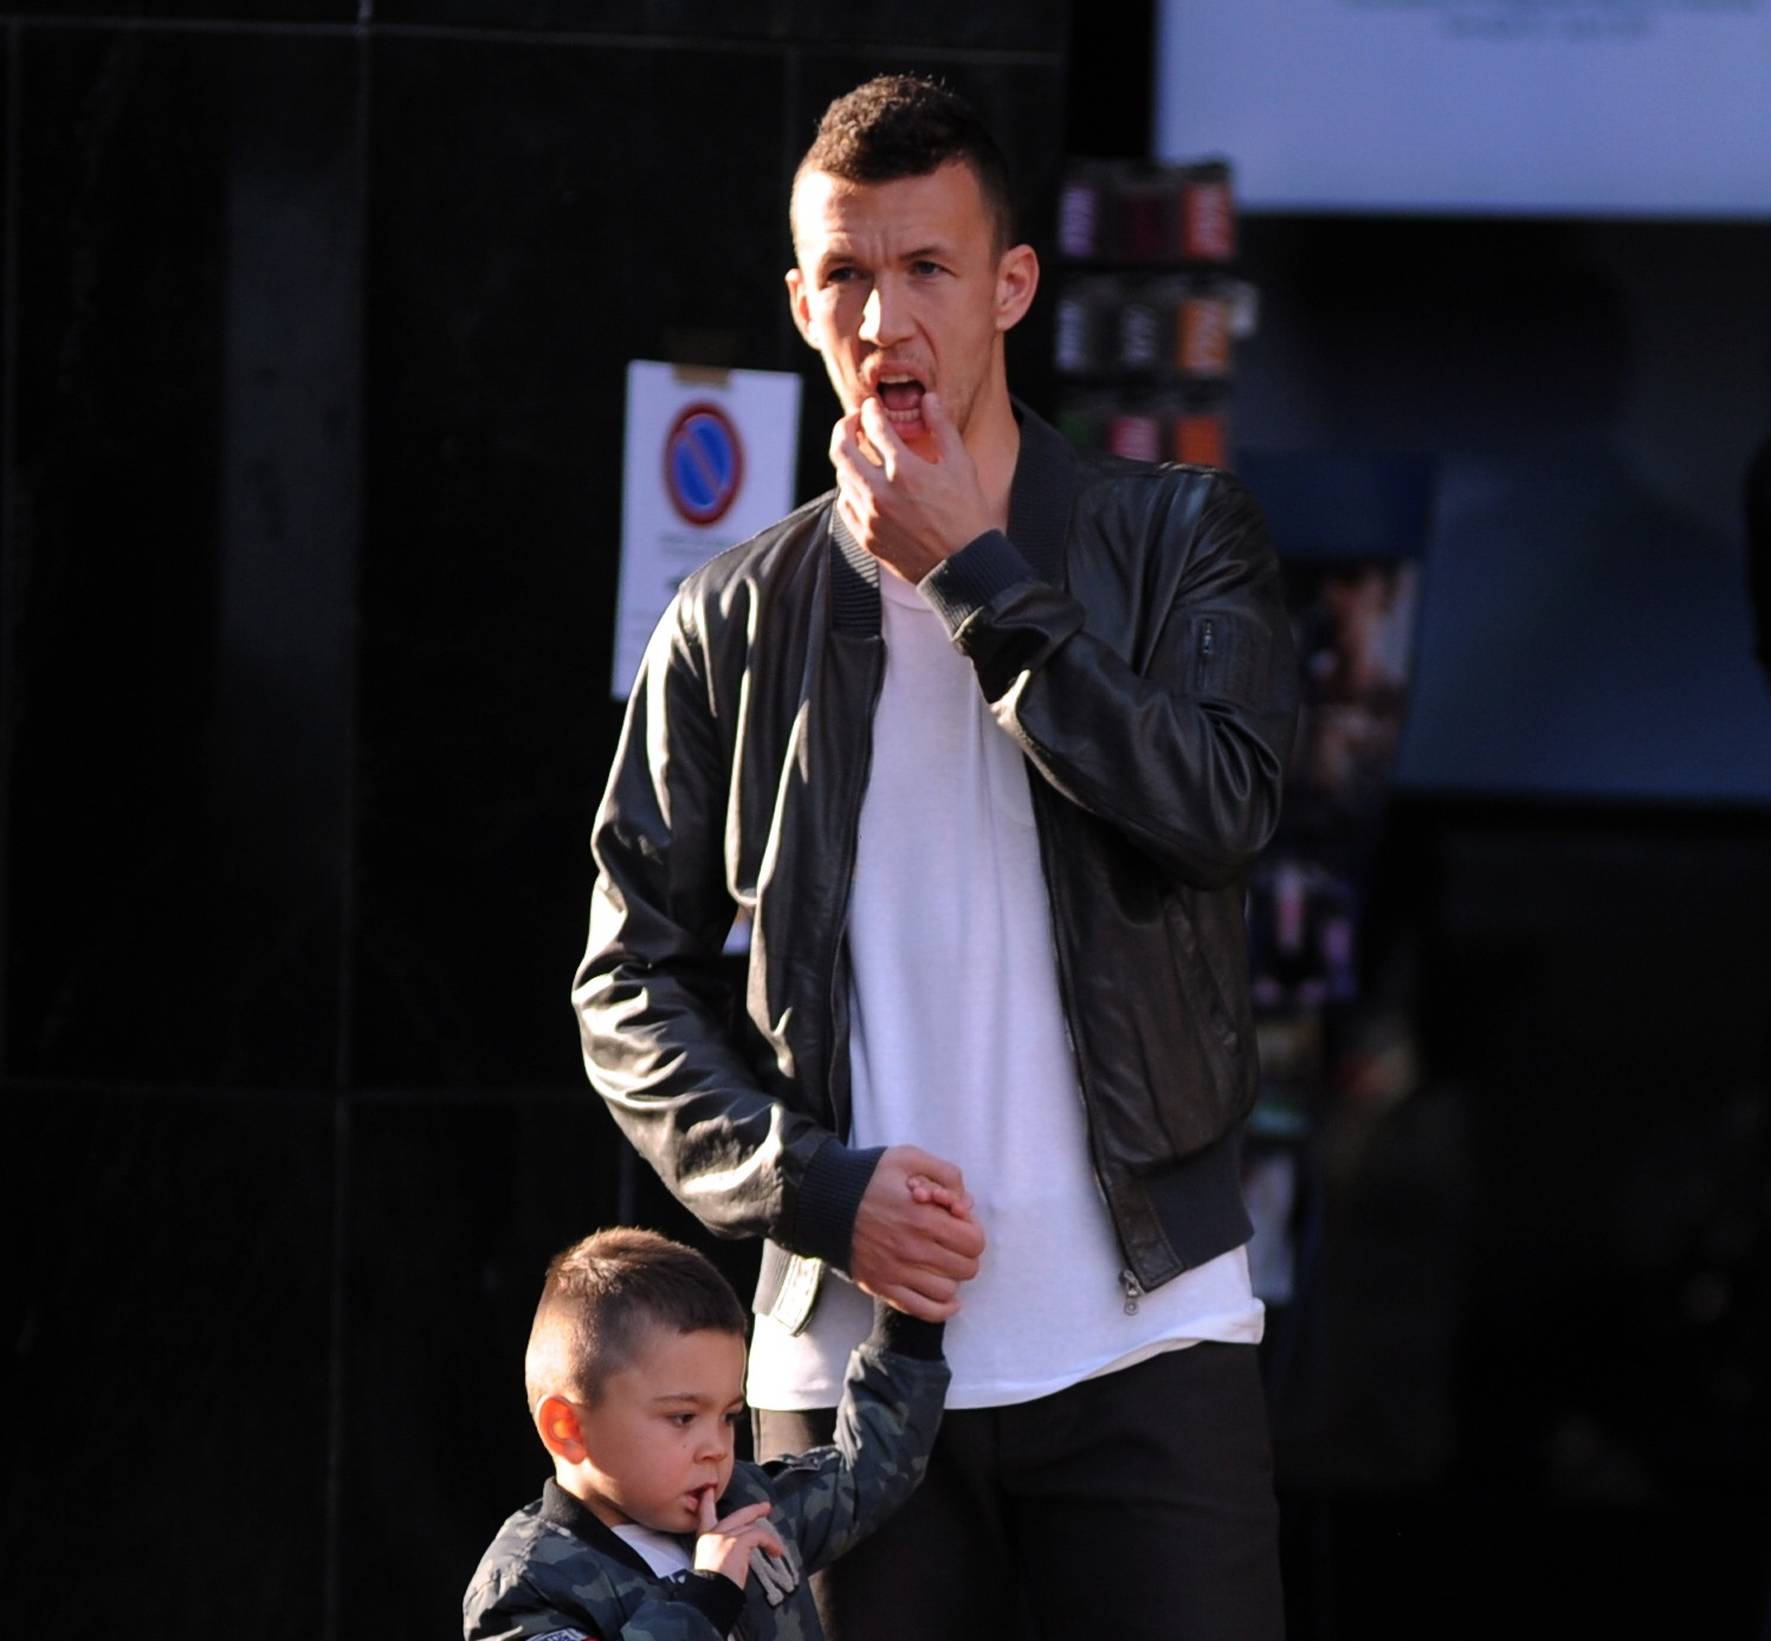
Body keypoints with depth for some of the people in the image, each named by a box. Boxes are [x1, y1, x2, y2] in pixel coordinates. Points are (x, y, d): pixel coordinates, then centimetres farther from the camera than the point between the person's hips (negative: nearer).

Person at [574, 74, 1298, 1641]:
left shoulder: (1179, 538, 6)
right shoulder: (737, 625, 8)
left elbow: (1218, 804, -12)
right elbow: (634, 983, 8)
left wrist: (973, 573, -9)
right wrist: (816, 1186, -7)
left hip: (1145, 1335, -1)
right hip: (850, 1351, 1)